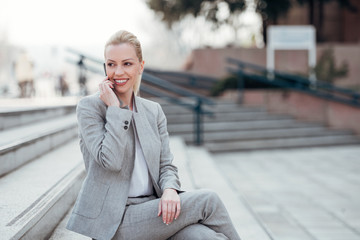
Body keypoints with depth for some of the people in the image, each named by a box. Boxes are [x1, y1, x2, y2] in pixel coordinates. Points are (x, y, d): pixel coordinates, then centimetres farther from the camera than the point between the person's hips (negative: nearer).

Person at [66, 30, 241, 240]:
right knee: (207, 201, -19)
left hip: (153, 211, 5)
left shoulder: (154, 111, 14)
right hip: (115, 221, -5)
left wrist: (170, 190, -11)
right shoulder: (90, 107, -2)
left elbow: (166, 165, 11)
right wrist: (115, 109, -12)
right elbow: (110, 161, -15)